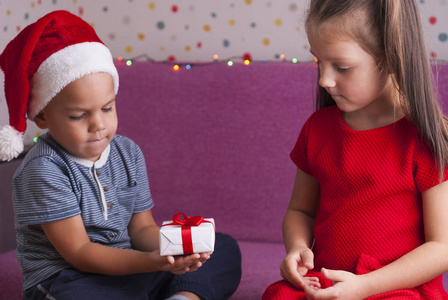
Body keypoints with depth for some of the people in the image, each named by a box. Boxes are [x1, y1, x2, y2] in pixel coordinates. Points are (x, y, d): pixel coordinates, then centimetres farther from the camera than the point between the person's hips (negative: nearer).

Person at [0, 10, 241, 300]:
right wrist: (153, 261, -30)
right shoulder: (44, 170, -15)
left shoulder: (128, 153, 6)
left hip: (128, 267, 7)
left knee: (226, 249, 0)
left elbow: (141, 226, 7)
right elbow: (78, 252, -18)